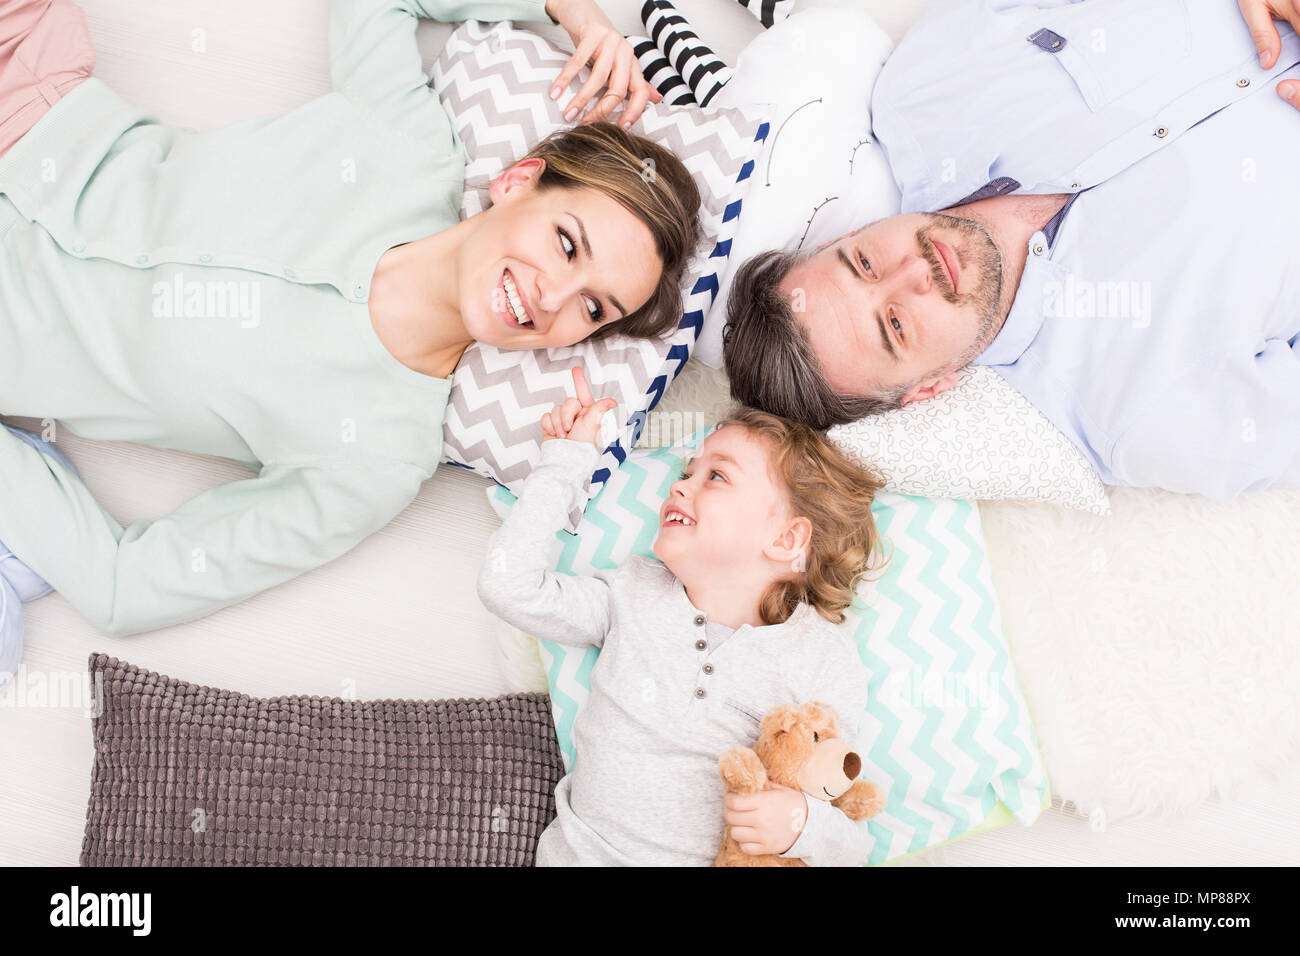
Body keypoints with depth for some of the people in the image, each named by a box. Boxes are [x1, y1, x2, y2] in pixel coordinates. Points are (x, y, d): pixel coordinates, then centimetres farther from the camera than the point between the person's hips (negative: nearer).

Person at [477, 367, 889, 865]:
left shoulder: (824, 658, -2)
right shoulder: (637, 592, 7)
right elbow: (508, 585, 0)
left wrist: (802, 825, -22)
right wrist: (565, 461, 4)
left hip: (718, 859, -2)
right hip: (580, 852, 2)